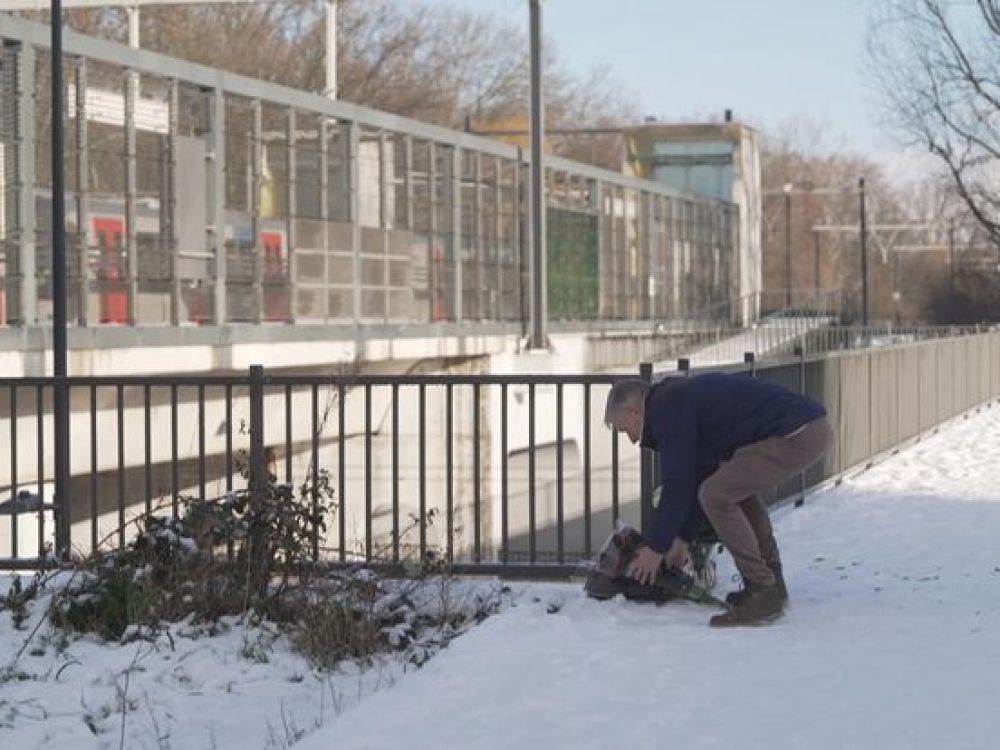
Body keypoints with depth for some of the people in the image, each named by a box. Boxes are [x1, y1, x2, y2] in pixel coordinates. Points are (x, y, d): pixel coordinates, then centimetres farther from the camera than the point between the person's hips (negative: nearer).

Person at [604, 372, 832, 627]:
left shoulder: (667, 411, -6)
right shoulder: (682, 397, 25)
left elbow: (677, 484, -6)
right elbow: (692, 474, 33)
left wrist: (657, 548, 4)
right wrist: (681, 537, 36)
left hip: (795, 436, -11)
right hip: (814, 427, 11)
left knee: (716, 496, -8)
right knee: (739, 487, 28)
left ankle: (762, 595, -6)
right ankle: (770, 584, 28)